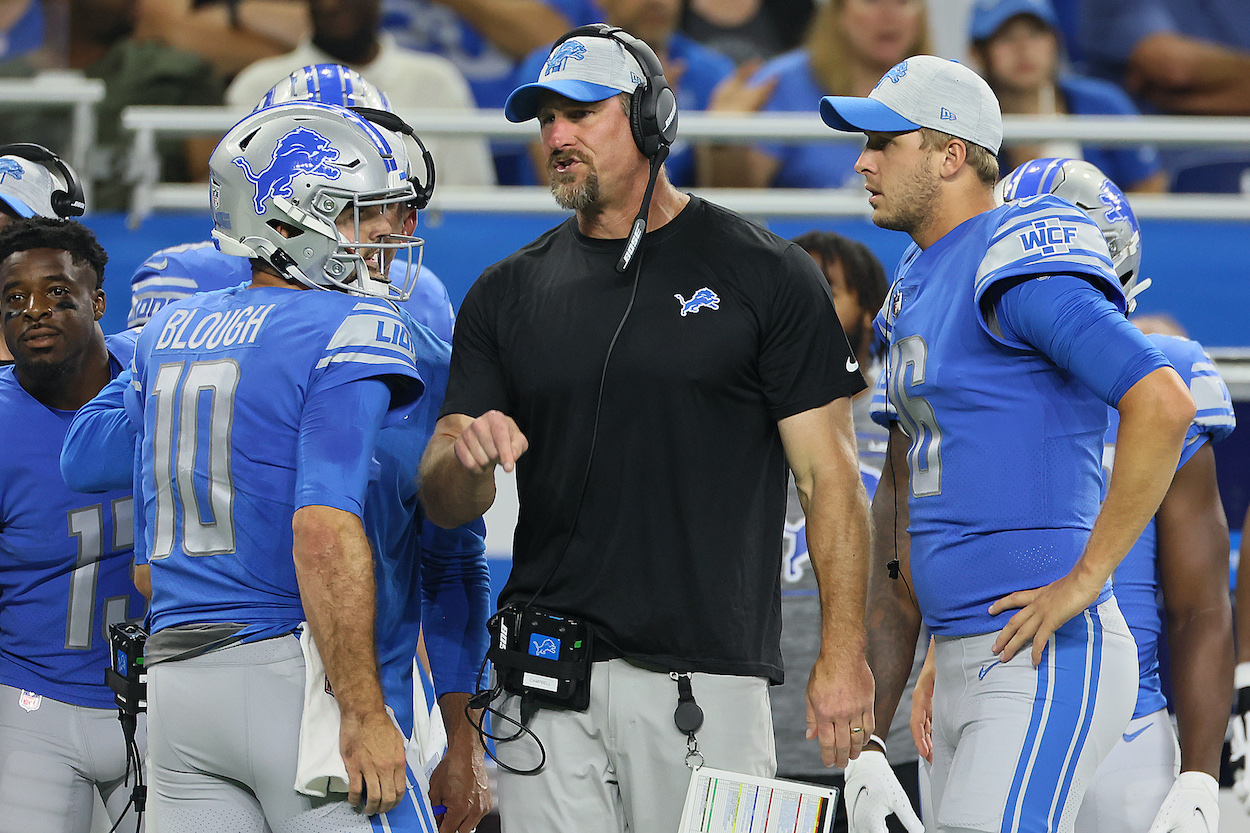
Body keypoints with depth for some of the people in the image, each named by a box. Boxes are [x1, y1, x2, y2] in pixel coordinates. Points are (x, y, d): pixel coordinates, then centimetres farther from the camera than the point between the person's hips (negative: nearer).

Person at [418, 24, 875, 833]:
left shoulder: (765, 275, 1)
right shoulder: (508, 295, 12)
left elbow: (828, 474, -1)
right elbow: (446, 504, 10)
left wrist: (843, 657, -10)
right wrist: (468, 458, -16)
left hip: (705, 675, -3)